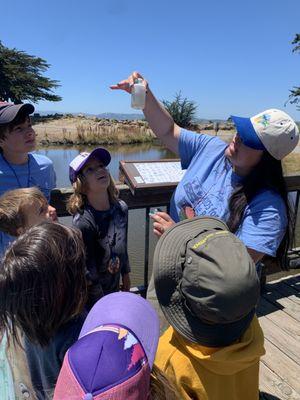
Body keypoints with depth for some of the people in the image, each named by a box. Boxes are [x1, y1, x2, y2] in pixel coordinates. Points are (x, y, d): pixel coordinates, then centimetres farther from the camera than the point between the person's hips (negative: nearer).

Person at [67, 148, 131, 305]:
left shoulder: (121, 208, -11)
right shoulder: (83, 222, -30)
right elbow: (88, 267, -21)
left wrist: (125, 274, 13)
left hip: (114, 284, 6)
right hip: (93, 292, -5)